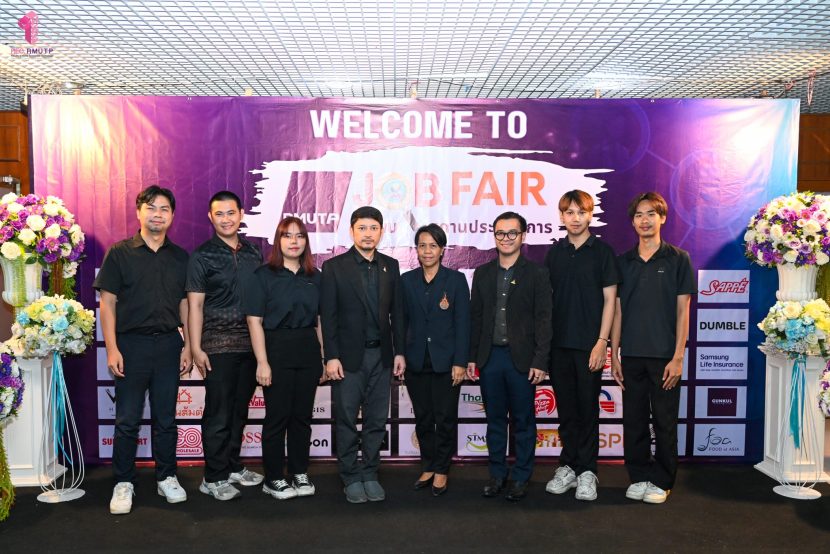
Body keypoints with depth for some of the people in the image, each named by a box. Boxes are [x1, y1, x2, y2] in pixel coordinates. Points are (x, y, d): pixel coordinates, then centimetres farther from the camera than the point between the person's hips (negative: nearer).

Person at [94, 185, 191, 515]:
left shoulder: (180, 258, 8)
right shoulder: (119, 253, 0)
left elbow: (185, 304, 11)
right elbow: (107, 302, -3)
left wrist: (188, 345, 4)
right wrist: (111, 348, -9)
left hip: (168, 344, 2)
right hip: (132, 343, -2)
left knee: (166, 418, 10)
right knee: (127, 420, 4)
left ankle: (166, 478, 23)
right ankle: (123, 484, 17)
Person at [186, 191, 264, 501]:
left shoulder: (253, 254, 11)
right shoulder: (202, 256, -2)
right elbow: (195, 304, -5)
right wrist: (196, 348, -11)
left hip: (250, 344, 5)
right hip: (218, 345, -4)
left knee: (239, 409, 13)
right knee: (218, 412, 0)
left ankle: (233, 466, 27)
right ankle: (214, 478, 11)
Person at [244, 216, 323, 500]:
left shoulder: (314, 277, 10)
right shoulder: (264, 275, -2)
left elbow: (320, 319, 11)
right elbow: (254, 320, -7)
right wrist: (262, 362, -14)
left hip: (308, 351, 4)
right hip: (277, 350, -4)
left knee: (302, 415, 10)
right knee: (277, 416, 2)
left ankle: (300, 474, 22)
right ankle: (274, 479, 14)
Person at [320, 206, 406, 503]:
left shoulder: (390, 266, 8)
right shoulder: (334, 267, -3)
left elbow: (396, 312, 10)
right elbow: (328, 316, -6)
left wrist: (399, 352, 5)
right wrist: (331, 357, -11)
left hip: (381, 356, 3)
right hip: (348, 356, -3)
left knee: (376, 421, 9)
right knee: (346, 421, 5)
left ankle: (370, 475, 22)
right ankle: (351, 478, 18)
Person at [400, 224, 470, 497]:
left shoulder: (456, 280, -2)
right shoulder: (407, 280, 6)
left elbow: (462, 323, -5)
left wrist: (460, 362, -10)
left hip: (446, 362, -2)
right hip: (416, 362, 3)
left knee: (446, 419, 4)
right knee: (423, 418, 11)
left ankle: (441, 470, 18)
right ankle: (428, 467, 25)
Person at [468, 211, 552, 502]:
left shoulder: (536, 274, -2)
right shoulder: (482, 273, 9)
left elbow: (543, 319, -5)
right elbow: (475, 317, 10)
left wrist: (540, 361, -11)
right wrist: (471, 356, 5)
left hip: (522, 358, -3)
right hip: (490, 357, 3)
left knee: (523, 421, 6)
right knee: (495, 420, 12)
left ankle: (520, 478, 19)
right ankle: (497, 474, 24)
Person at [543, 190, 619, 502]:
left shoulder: (602, 251, -1)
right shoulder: (554, 253, 9)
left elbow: (609, 300, -3)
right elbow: (546, 299, 11)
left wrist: (602, 342, -10)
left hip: (589, 345, -3)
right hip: (558, 344, 3)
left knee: (588, 408, 3)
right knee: (566, 409, 10)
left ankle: (586, 471, 13)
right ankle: (568, 467, 21)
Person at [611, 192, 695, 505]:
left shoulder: (678, 259, 0)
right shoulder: (623, 261, 8)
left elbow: (682, 311, -3)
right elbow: (618, 310, 9)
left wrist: (678, 357, -9)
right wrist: (614, 354, 5)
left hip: (664, 355, -3)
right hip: (631, 355, 3)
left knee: (665, 421, 5)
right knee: (633, 420, 9)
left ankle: (662, 481, 18)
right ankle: (639, 477, 22)